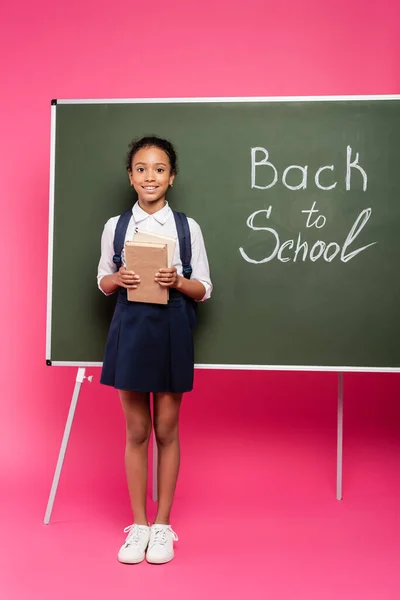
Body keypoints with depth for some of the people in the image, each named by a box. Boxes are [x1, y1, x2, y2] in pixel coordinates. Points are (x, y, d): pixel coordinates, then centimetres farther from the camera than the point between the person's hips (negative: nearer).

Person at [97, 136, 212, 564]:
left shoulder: (188, 227, 0)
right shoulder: (115, 226, 4)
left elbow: (204, 290, 3)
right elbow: (102, 281, 11)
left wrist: (177, 282, -17)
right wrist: (118, 279, -10)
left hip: (172, 330, -1)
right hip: (130, 328, 1)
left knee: (166, 429, 7)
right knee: (136, 431, 8)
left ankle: (162, 525, 23)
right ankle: (138, 524, 24)